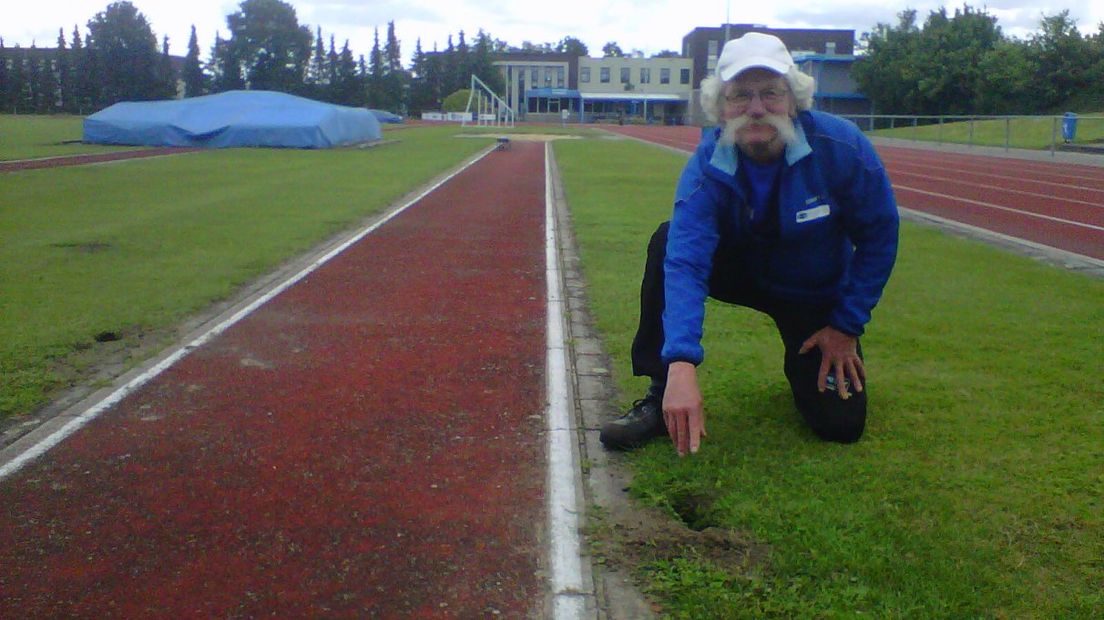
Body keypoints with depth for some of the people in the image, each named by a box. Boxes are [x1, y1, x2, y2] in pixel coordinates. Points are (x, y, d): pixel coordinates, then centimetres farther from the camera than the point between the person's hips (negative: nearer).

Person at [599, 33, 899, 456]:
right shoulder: (707, 165, -26)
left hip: (818, 293, 0)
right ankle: (661, 396, -20)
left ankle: (803, 364, 23)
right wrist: (681, 364, -53)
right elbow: (686, 263, -39)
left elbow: (879, 237, -14)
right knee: (668, 242, -29)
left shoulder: (841, 145, -27)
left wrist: (847, 325, -13)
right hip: (743, 269, 1)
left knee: (840, 423, -13)